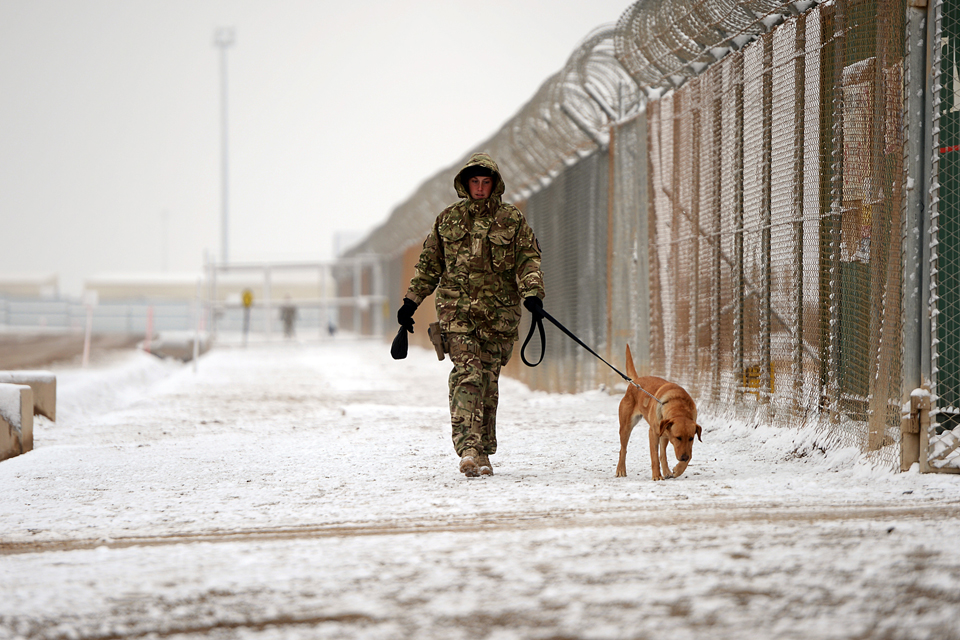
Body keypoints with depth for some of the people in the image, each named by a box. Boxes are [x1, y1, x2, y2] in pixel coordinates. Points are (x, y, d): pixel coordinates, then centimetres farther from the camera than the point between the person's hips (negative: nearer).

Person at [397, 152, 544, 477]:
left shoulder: (512, 219, 8)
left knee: (488, 379, 4)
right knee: (467, 375, -15)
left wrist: (532, 293, -15)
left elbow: (528, 259, 2)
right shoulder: (448, 219, 12)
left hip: (498, 312, 1)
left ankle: (483, 450, 15)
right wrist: (411, 301, 17)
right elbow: (429, 264, 19)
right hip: (456, 308, 0)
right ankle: (469, 450, -24)